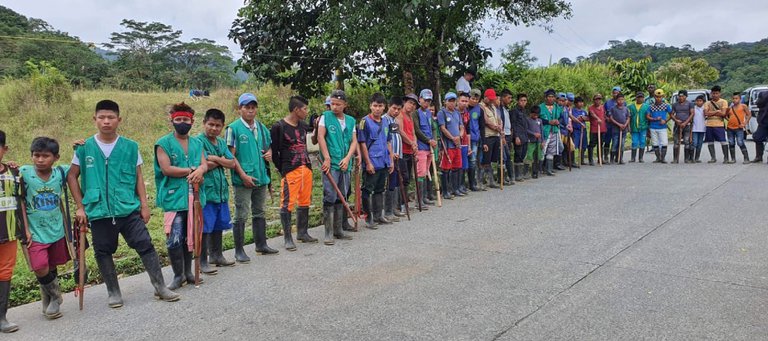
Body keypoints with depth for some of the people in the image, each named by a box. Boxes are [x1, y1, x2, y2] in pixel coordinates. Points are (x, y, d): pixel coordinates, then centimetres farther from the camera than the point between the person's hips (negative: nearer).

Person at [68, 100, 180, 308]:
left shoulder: (130, 147, 2)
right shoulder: (84, 148, 2)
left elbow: (138, 177, 6)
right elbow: (72, 177, 9)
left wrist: (144, 204, 2)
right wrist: (80, 207, 5)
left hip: (129, 209, -1)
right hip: (98, 212, 1)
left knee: (145, 245, -3)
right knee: (103, 252, 9)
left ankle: (160, 287, 7)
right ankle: (113, 292, 25)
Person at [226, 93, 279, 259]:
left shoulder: (261, 127, 9)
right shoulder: (233, 128, -9)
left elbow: (268, 146, 23)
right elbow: (231, 155, -12)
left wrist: (269, 153, -1)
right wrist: (243, 175, -18)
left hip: (261, 177, 6)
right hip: (243, 180, -6)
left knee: (259, 213, 17)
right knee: (241, 216, 1)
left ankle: (261, 245, 30)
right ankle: (239, 251, 10)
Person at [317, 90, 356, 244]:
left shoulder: (350, 120, 11)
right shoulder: (326, 116, 0)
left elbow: (354, 141, 9)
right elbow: (320, 137, -7)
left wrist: (347, 158, -6)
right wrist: (327, 158, -14)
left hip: (345, 164, 5)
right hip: (331, 164, -5)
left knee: (341, 198, 12)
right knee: (330, 198, -8)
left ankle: (338, 229, 23)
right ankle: (329, 233, -2)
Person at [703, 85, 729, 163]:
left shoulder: (723, 102, 4)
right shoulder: (708, 103, 12)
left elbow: (723, 113, -8)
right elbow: (706, 113, -3)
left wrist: (711, 113, -6)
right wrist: (717, 111, -7)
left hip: (719, 125, -3)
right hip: (709, 125, 4)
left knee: (723, 141, -7)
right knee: (710, 142, 6)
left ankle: (726, 158, 0)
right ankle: (713, 158, 14)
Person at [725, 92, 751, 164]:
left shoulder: (743, 106, 0)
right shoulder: (730, 108, 10)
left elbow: (749, 115, 0)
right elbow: (725, 115, 24)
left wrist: (745, 123, -9)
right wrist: (729, 119, 6)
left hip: (739, 128, -4)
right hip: (730, 128, 4)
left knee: (740, 143, -11)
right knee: (731, 144, 6)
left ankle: (746, 159, -5)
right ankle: (733, 159, 14)